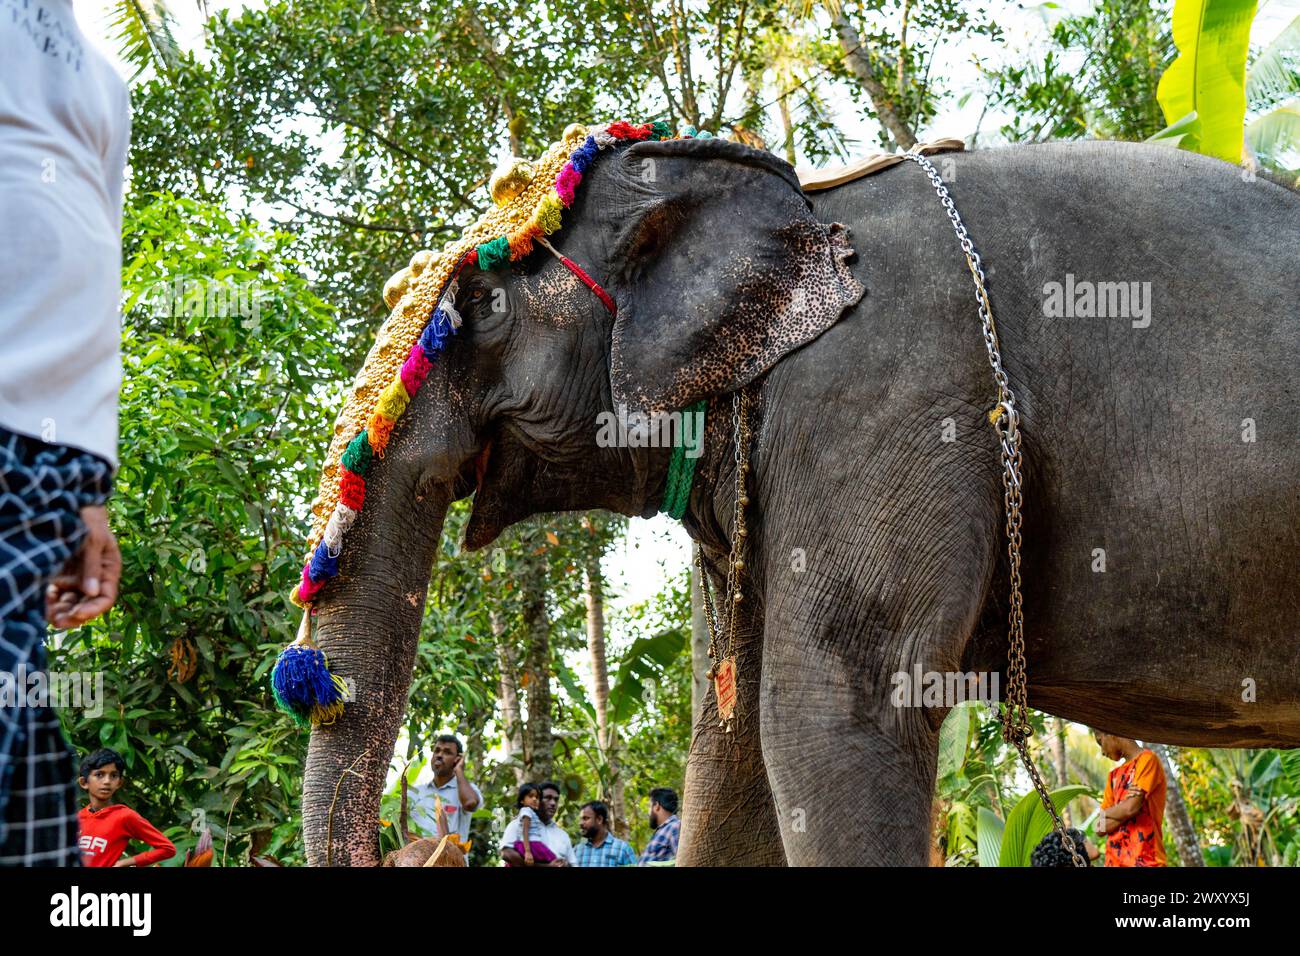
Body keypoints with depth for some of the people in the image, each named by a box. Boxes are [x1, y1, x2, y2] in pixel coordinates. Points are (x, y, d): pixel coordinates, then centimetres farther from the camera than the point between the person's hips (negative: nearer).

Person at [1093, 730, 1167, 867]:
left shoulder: (1147, 759, 2)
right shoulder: (1114, 775, 23)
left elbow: (1131, 808, -11)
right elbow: (1100, 829, 15)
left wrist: (1105, 814, 8)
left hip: (1144, 860, -7)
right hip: (1114, 861, 7)